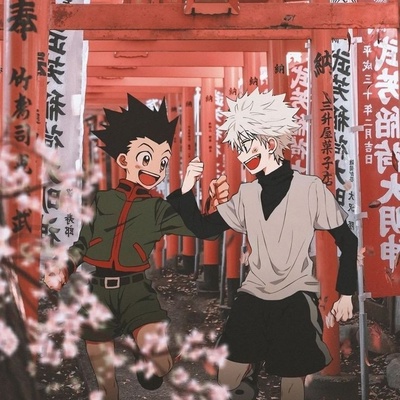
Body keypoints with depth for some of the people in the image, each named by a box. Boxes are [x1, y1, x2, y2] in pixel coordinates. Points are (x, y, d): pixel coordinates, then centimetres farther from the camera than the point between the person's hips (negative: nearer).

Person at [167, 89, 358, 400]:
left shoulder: (310, 188, -8)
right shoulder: (247, 195, 4)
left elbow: (348, 242, -2)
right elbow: (203, 228, 5)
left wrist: (346, 294, -1)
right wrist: (186, 190, -9)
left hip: (297, 299, -3)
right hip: (253, 297, 4)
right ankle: (250, 372, 28)